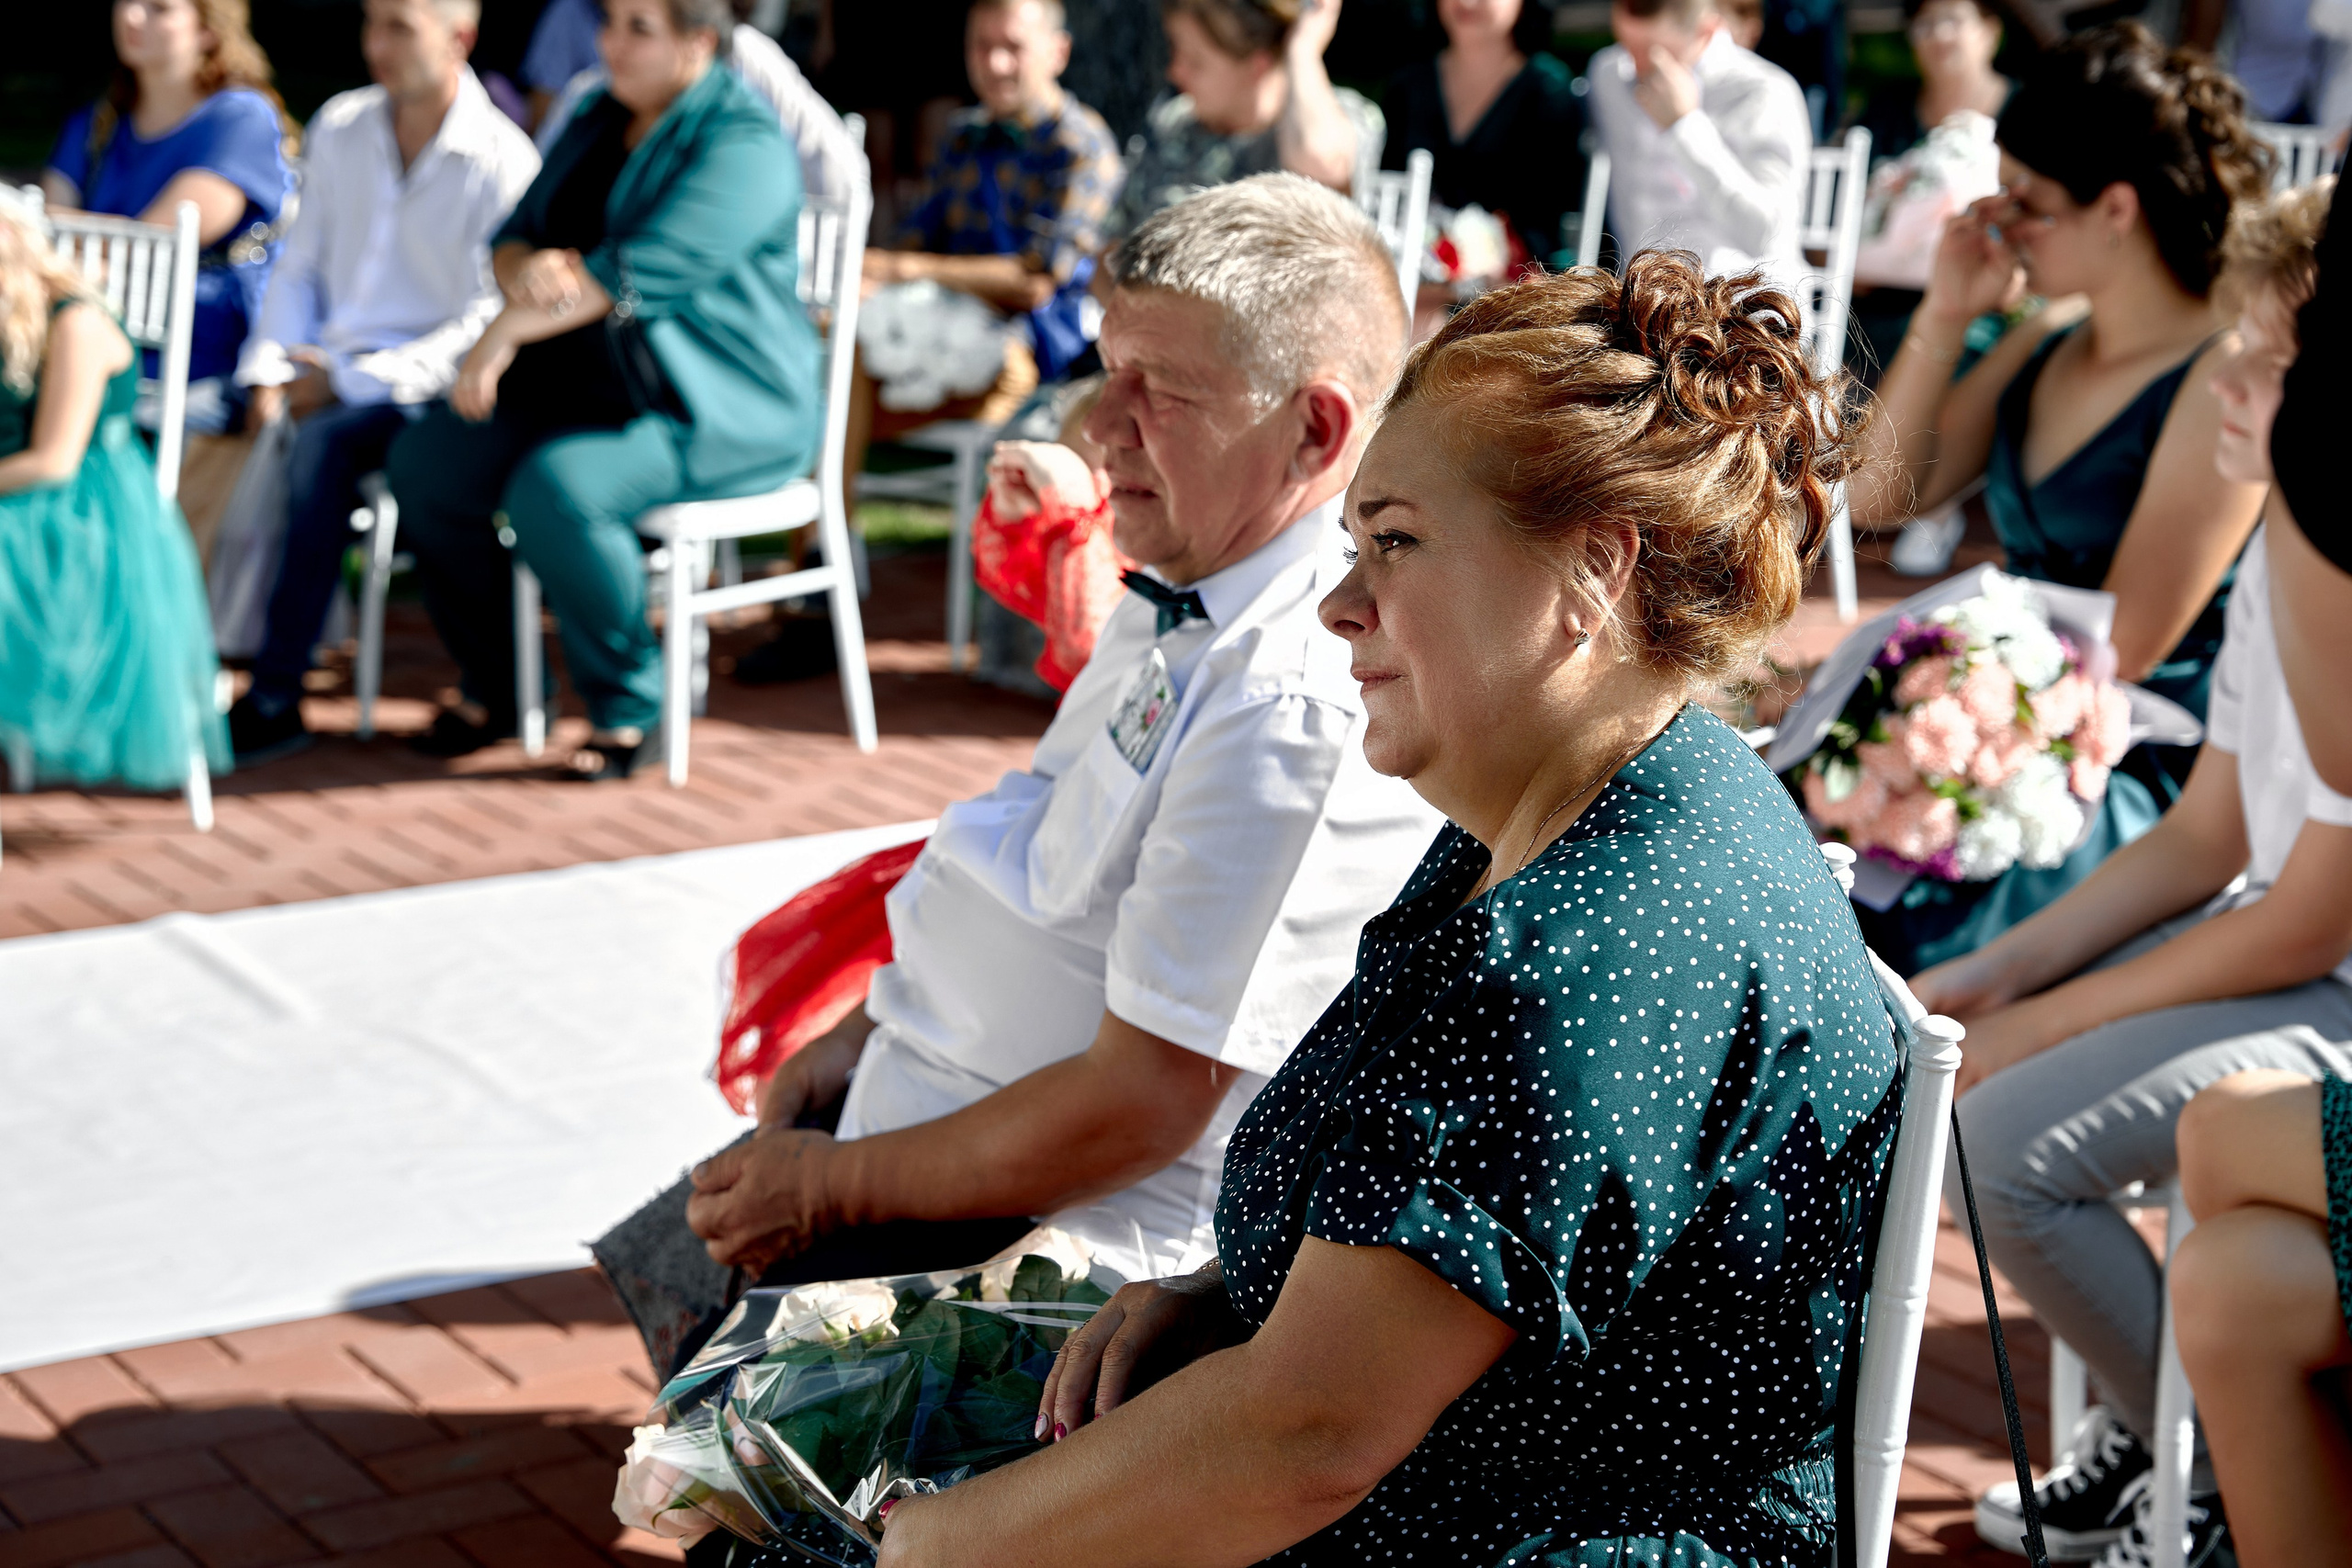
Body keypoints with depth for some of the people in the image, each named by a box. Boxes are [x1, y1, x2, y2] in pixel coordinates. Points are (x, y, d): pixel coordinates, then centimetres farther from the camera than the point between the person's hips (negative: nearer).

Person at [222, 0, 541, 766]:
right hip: (332, 374, 5)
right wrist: (271, 371, -1)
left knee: (322, 443, -35)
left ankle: (276, 699, -26)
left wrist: (353, 380, -18)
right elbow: (299, 267, 16)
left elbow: (488, 327, -12)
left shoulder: (504, 163, -7)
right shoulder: (340, 128, 12)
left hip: (425, 389, -5)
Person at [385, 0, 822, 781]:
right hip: (579, 386, 8)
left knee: (554, 490, -33)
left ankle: (629, 706, -11)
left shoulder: (744, 145, -14)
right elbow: (514, 236, 10)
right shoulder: (597, 121, 13)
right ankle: (492, 690, 5)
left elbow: (639, 273, -24)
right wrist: (523, 271, -17)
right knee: (425, 464, -11)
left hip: (716, 410, -8)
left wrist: (504, 333, -19)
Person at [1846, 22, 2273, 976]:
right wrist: (1946, 315, 1)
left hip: (2144, 783, -7)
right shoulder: (2049, 341, 10)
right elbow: (1878, 497, 10)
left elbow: (2122, 648, -14)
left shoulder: (2227, 380, -14)